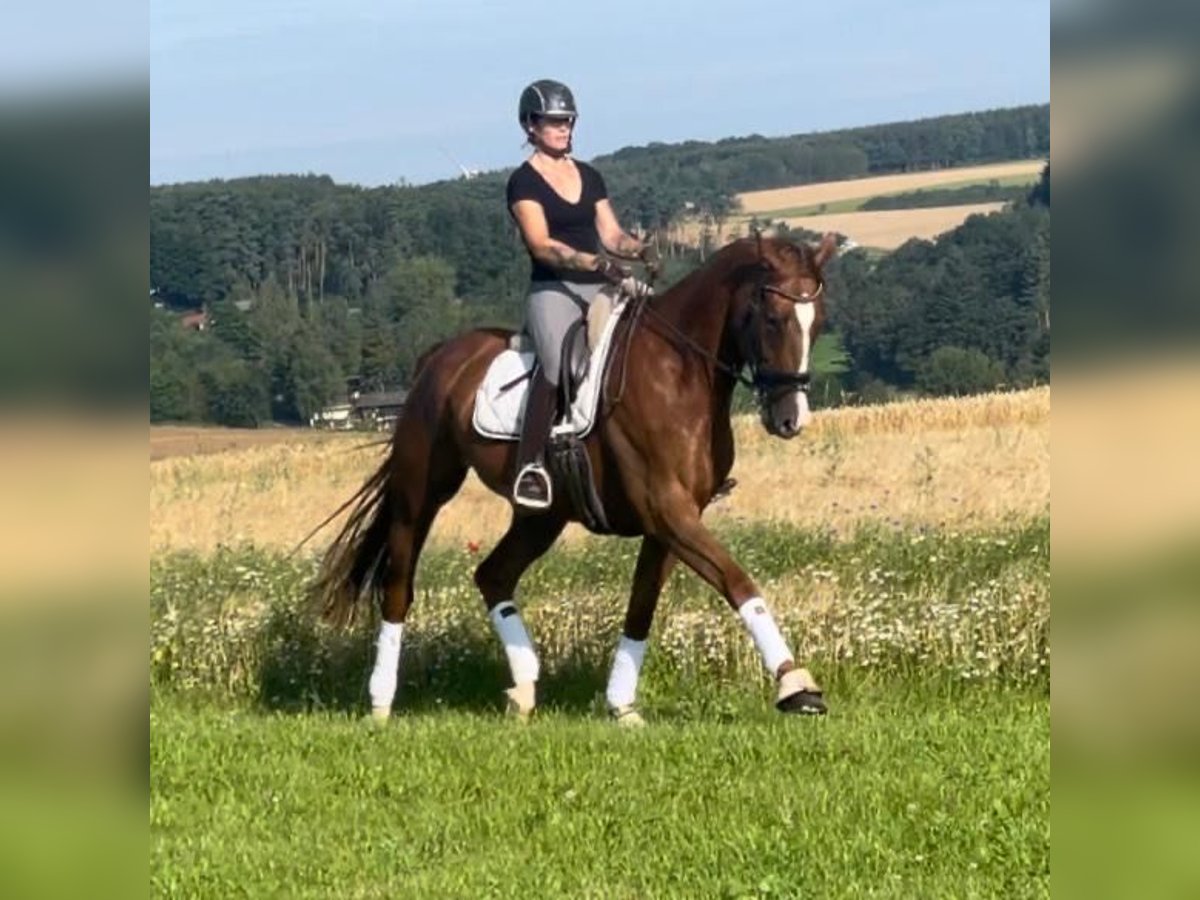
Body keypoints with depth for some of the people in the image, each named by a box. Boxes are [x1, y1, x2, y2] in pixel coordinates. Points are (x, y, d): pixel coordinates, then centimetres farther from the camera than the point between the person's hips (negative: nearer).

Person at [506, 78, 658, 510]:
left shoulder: (589, 177, 19)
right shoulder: (524, 181, 0)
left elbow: (611, 234, 16)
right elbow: (541, 244, -12)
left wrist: (642, 249, -7)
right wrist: (600, 265, -24)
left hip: (602, 288, 7)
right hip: (554, 290, -7)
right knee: (557, 359, -35)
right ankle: (530, 466, -37)